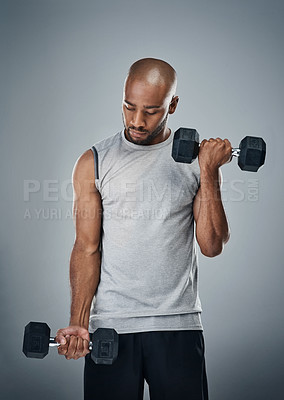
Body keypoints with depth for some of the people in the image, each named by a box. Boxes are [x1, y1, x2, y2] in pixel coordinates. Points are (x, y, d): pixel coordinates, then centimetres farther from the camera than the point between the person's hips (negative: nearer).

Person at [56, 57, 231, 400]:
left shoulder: (196, 159, 3)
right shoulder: (94, 163, 2)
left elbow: (212, 246, -3)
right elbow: (87, 247, -1)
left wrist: (209, 172, -10)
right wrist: (78, 323, -10)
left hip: (179, 324, 1)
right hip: (110, 326, 0)